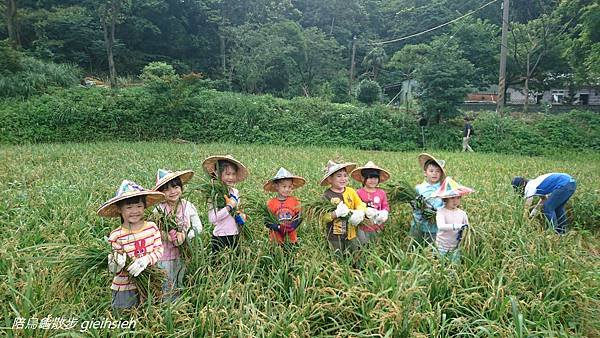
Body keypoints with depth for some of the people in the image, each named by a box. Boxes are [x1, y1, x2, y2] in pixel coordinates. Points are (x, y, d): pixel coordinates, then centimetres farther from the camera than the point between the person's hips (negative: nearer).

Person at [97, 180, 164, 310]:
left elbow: (159, 250, -7)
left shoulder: (151, 227, -8)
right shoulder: (116, 236, -14)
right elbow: (113, 270, -10)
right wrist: (117, 264, -32)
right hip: (124, 287, -2)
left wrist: (146, 260, -24)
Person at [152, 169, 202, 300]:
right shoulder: (158, 209, -9)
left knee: (180, 285, 18)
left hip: (183, 253, 2)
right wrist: (169, 237, -27)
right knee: (167, 288, 11)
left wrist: (184, 235, -22)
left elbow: (198, 227, -7)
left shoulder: (188, 206, -5)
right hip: (164, 254, -2)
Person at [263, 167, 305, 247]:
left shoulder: (295, 201, -2)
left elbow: (299, 217, 2)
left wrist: (293, 225, -17)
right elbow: (267, 221, -5)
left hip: (291, 237, 1)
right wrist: (278, 227, -20)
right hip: (276, 237, -1)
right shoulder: (271, 203, -6)